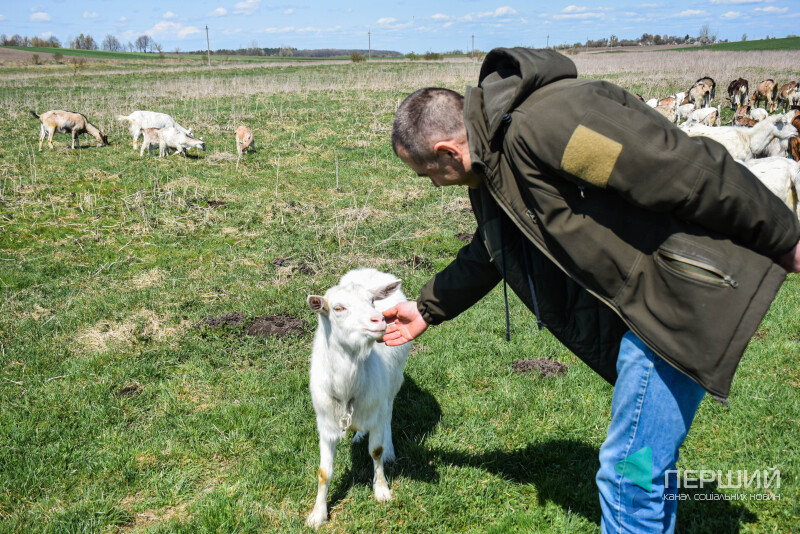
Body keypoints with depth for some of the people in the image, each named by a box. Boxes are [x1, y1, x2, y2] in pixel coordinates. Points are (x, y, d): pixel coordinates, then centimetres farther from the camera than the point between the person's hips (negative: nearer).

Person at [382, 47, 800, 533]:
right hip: (639, 298, 10)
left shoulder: (545, 122, -26)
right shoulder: (494, 152, 8)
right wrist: (427, 310, 31)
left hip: (682, 291, -10)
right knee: (648, 455, 23)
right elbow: (489, 252, 25)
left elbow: (691, 172, -24)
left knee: (630, 470, -3)